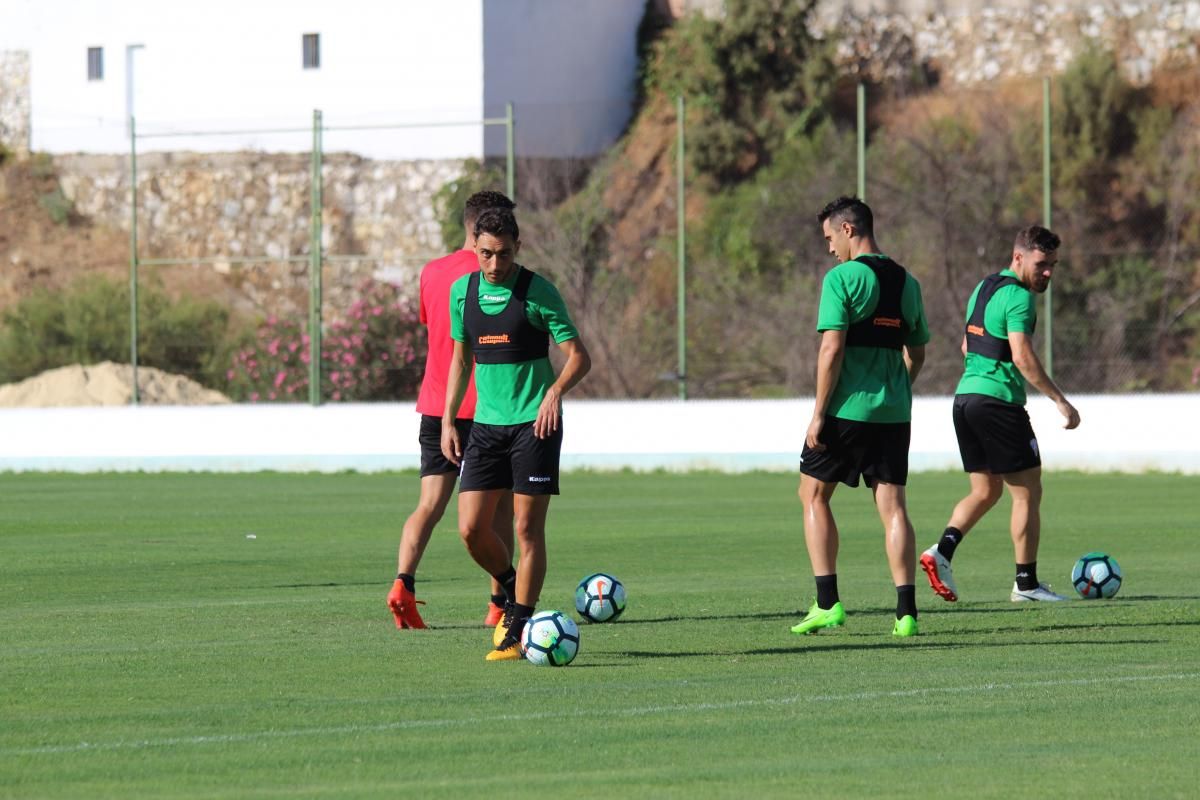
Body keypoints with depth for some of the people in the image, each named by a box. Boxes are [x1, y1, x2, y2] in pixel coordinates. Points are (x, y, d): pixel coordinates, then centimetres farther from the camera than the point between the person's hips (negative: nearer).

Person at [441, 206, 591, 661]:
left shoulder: (538, 292, -8)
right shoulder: (462, 291, 7)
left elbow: (579, 357, -9)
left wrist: (556, 390, -28)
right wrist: (448, 421, 13)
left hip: (535, 423, -5)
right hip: (487, 424, 5)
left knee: (527, 529, -5)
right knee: (471, 529, -3)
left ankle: (516, 633, 1)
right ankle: (512, 594, 24)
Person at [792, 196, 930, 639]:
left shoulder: (842, 278, -9)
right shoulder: (907, 283, 11)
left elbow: (832, 348, -16)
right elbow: (917, 353, 18)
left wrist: (818, 414, -12)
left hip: (846, 409, -5)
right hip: (894, 413, 5)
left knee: (813, 497, 10)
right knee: (893, 507, 4)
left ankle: (827, 603, 3)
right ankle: (906, 612, -5)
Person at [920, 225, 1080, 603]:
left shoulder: (983, 288, 16)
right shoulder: (1018, 297, -13)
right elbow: (1023, 357, -22)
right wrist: (1060, 401, -21)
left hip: (965, 398, 9)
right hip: (998, 402, -9)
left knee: (985, 490, 15)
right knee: (1027, 494, 1)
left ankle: (942, 551, -4)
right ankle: (1026, 583, 3)